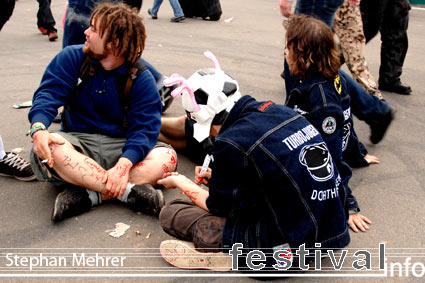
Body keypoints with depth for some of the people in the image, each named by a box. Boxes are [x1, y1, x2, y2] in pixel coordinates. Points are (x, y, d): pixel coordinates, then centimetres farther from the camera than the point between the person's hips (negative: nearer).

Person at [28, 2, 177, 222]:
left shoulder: (141, 78, -7)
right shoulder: (71, 58, -1)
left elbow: (145, 127, -17)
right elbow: (48, 96, -11)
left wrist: (124, 164, -35)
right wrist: (38, 129, -34)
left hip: (120, 147, 0)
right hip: (78, 140, 1)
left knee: (166, 157, -27)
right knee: (49, 149, -34)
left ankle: (88, 195, -34)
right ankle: (129, 191, -34)